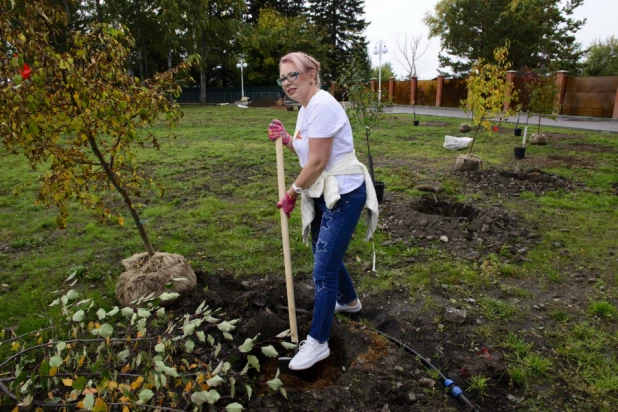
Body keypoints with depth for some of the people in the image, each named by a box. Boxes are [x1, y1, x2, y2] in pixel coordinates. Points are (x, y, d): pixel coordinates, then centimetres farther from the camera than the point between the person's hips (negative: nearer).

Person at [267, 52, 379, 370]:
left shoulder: (321, 105, -18)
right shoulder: (305, 108, 12)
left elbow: (317, 162, -21)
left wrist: (291, 193, -9)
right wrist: (286, 139, 1)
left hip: (343, 195, -10)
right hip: (323, 194, 10)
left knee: (323, 269, -6)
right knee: (326, 256, 24)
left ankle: (317, 343, 7)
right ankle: (349, 301, 50)